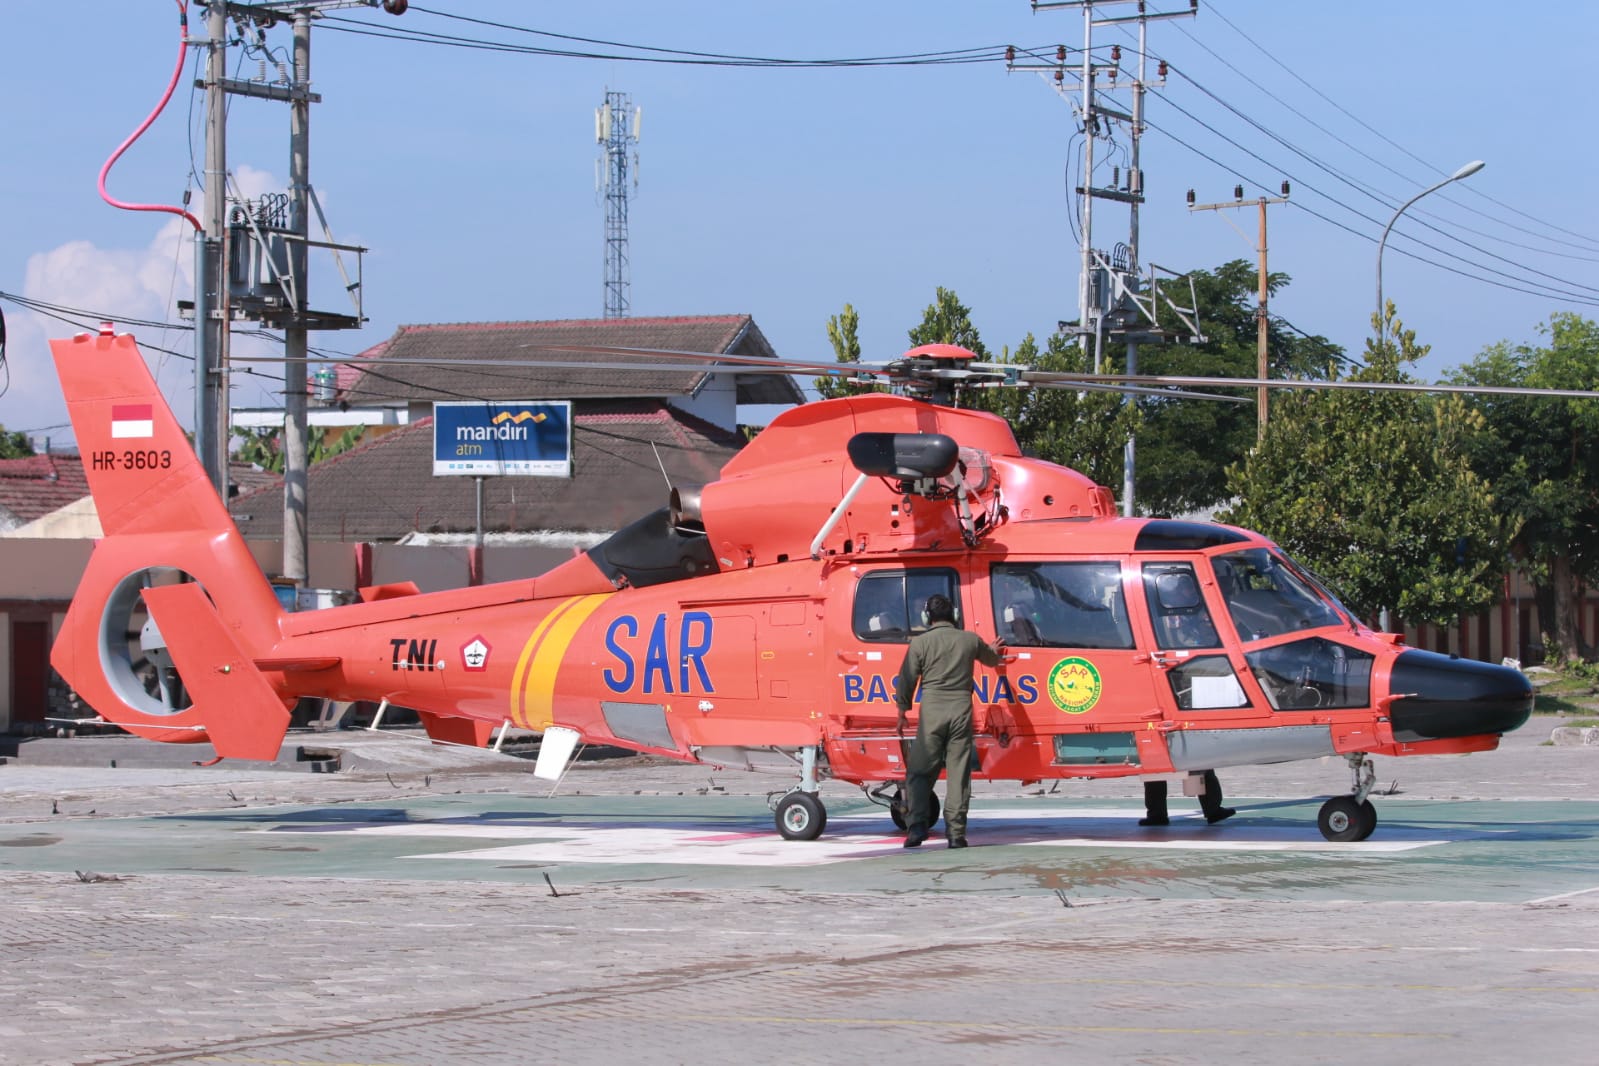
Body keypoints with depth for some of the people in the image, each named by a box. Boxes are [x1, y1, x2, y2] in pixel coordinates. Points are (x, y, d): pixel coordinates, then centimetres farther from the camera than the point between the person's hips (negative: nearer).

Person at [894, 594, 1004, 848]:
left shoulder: (920, 642, -1)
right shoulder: (971, 640, 8)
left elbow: (907, 679, 1)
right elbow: (991, 660, 30)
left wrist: (902, 709, 15)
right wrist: (994, 651, 54)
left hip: (932, 712, -2)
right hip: (962, 711, 2)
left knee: (919, 771, 6)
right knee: (959, 774, 4)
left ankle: (916, 827, -4)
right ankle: (956, 832, 1)